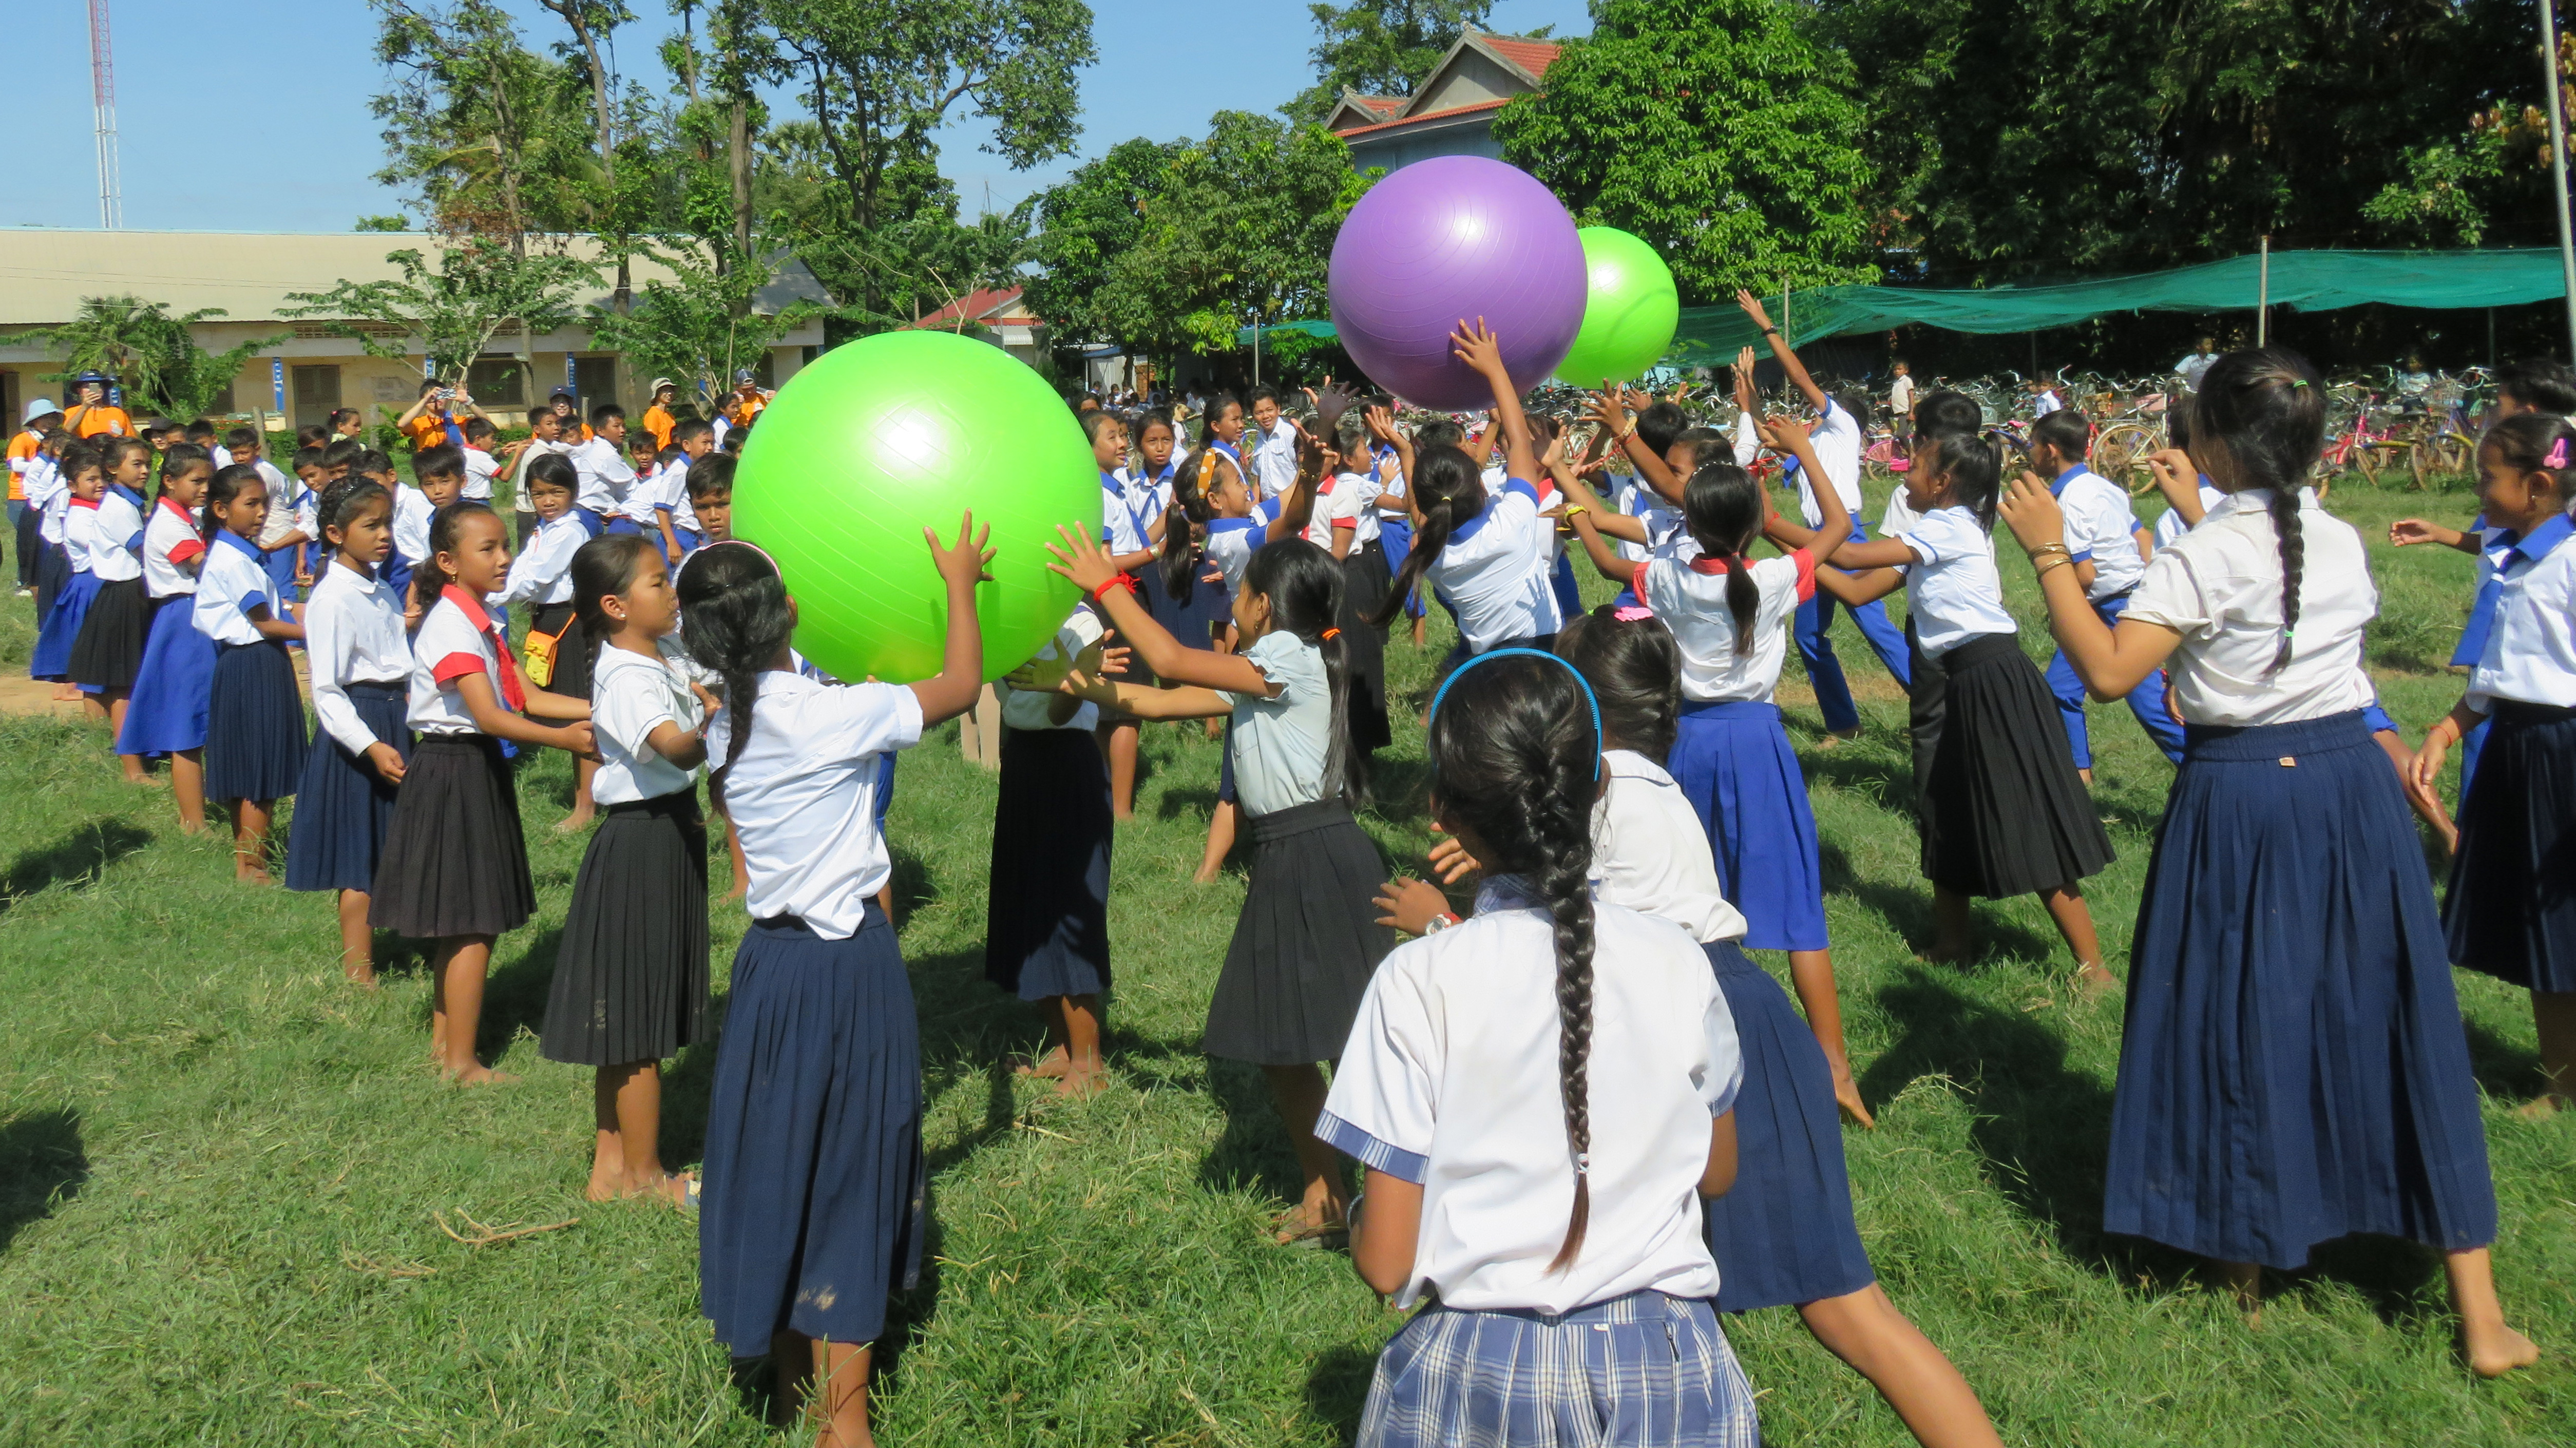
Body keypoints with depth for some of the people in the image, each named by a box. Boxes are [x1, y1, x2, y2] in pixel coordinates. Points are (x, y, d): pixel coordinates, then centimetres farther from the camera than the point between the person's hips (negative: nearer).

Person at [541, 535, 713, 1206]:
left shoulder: (662, 664, 8)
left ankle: (611, 1161, 27)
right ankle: (643, 1176, 12)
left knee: (629, 1022, 17)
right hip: (641, 844, -10)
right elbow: (679, 747, -36)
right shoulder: (627, 678, -21)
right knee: (638, 1025, 1)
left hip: (670, 836, 10)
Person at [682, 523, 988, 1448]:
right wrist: (959, 582, 1)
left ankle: (793, 1371, 33)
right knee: (851, 1165, 4)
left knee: (780, 1156, 17)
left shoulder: (728, 724, 1)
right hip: (850, 965, -6)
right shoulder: (829, 715, -19)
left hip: (772, 957, 6)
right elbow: (961, 687, -10)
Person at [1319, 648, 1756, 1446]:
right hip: (1668, 1370, 4)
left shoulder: (1418, 984, -12)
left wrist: (1353, 1221, 11)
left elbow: (1384, 1261, -8)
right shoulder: (1676, 961, -3)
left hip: (1477, 1375, -3)